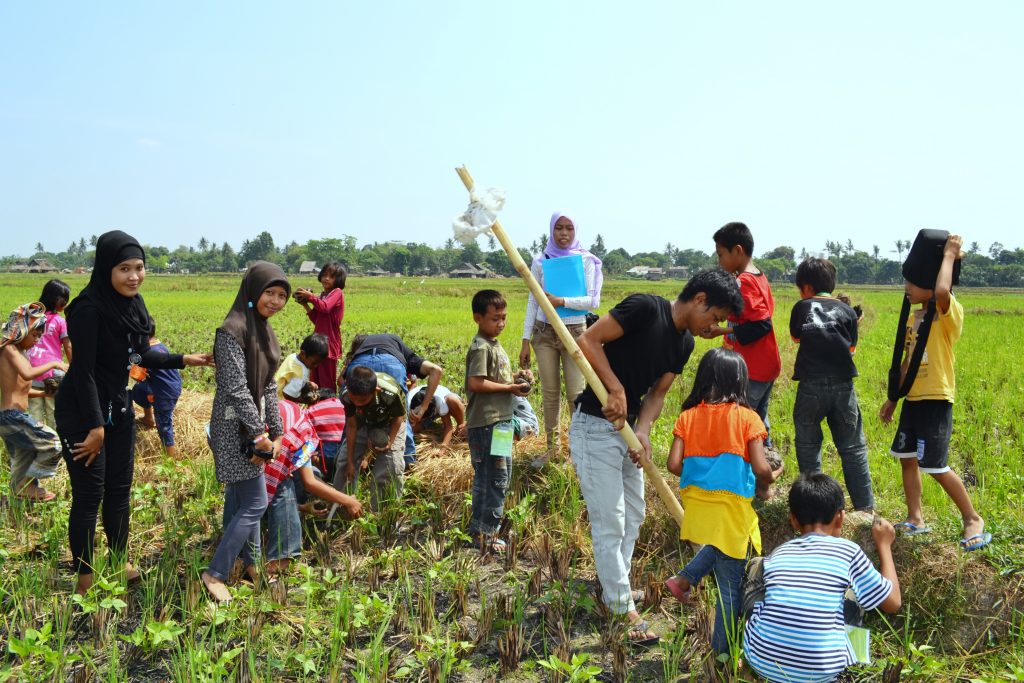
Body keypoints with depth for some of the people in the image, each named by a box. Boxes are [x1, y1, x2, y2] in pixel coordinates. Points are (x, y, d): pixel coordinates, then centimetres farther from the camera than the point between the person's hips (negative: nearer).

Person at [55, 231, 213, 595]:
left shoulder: (132, 302, 0)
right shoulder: (89, 308, -22)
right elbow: (83, 371, -21)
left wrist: (184, 360, 6)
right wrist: (95, 426, -20)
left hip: (118, 405, 7)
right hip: (81, 412, -7)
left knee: (120, 488, 15)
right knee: (90, 493, 1)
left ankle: (120, 563, 31)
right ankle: (84, 578, 16)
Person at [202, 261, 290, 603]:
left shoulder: (263, 330, 10)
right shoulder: (232, 331, -18)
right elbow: (236, 388, -21)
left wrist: (275, 431, 9)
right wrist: (258, 433, -18)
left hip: (251, 424, 8)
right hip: (235, 426, -8)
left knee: (240, 498, 17)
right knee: (255, 503, -5)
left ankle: (249, 561, 27)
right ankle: (215, 573, 6)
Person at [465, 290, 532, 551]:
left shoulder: (495, 345, 16)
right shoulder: (481, 347, -15)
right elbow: (476, 383, -23)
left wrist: (517, 378, 8)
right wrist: (510, 388, -18)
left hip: (500, 421, 10)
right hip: (487, 423, -10)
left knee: (499, 475, 17)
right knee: (495, 478, -6)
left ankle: (481, 524, 29)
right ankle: (483, 532, 3)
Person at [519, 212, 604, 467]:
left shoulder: (586, 261, -2)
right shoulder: (540, 262, 3)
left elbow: (593, 301, -7)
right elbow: (532, 302, 4)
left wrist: (561, 302, -19)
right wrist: (525, 341, 0)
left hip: (575, 332, -2)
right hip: (544, 332, 2)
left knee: (575, 393, -5)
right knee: (549, 392, 8)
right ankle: (551, 445, 21)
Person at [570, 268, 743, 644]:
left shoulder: (685, 343, 5)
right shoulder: (645, 308, -21)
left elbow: (658, 391, 6)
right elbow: (588, 341, -21)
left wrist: (643, 429, -10)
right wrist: (616, 389, -25)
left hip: (627, 428, 9)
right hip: (595, 427, -9)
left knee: (633, 516, 20)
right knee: (610, 523, -2)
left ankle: (615, 588, 37)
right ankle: (623, 611, 11)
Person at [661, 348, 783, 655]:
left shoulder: (688, 416, 1)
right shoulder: (747, 418, -8)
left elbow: (674, 464, -5)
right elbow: (761, 469, -14)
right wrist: (765, 485, 8)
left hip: (695, 504, 4)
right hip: (732, 508, -4)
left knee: (719, 545, 35)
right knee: (731, 586, 12)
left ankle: (683, 579, 21)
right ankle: (722, 651, 22)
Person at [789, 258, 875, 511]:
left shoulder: (802, 307, 6)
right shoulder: (846, 310, 8)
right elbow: (851, 348, 13)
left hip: (810, 386, -1)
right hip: (842, 384, 1)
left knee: (807, 445, 14)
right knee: (852, 447, 9)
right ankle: (865, 506, 10)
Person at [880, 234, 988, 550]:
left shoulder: (950, 313, -13)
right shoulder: (916, 316, 11)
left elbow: (942, 290, -38)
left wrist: (950, 254, -23)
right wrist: (892, 398, 20)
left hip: (935, 401, -8)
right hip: (913, 400, 8)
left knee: (937, 467, -4)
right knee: (908, 459, 12)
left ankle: (973, 519, 16)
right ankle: (915, 520, 24)